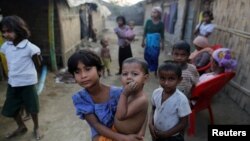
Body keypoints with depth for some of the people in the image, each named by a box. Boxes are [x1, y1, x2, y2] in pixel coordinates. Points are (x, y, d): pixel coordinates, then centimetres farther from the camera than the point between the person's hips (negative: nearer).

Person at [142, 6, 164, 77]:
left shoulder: (161, 24, -4)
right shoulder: (148, 22, -1)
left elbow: (162, 35, 1)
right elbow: (145, 32, 3)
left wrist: (162, 44, 3)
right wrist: (143, 41, 4)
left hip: (156, 44, -1)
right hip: (148, 43, 1)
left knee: (155, 57, 5)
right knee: (147, 57, 7)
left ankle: (155, 71, 22)